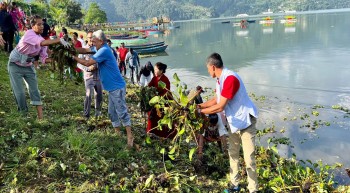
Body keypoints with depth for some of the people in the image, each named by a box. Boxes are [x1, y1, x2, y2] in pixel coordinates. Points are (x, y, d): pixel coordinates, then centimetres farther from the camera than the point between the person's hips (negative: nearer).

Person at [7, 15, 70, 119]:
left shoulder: (41, 39, -5)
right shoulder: (29, 34, -25)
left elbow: (44, 59, -8)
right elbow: (43, 43, -44)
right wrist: (59, 40, -48)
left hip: (28, 65, 6)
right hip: (15, 65, -6)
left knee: (34, 89, -1)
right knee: (19, 92, -6)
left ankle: (40, 116, 2)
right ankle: (24, 114, 12)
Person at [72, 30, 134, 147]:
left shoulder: (104, 50, -19)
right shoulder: (100, 49, 11)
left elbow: (87, 63, -17)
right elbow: (85, 50, 15)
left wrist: (74, 58, -5)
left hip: (117, 87, -10)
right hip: (112, 87, 10)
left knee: (122, 112, -8)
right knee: (112, 112, 15)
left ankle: (130, 137, -3)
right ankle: (118, 134, 24)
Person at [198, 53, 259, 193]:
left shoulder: (230, 78, -27)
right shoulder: (220, 79, 3)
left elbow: (220, 107, -27)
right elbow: (216, 99, 14)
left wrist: (201, 111, -16)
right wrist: (200, 105, 4)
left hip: (246, 120, -9)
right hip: (234, 121, 9)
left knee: (249, 158, -3)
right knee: (233, 153, 16)